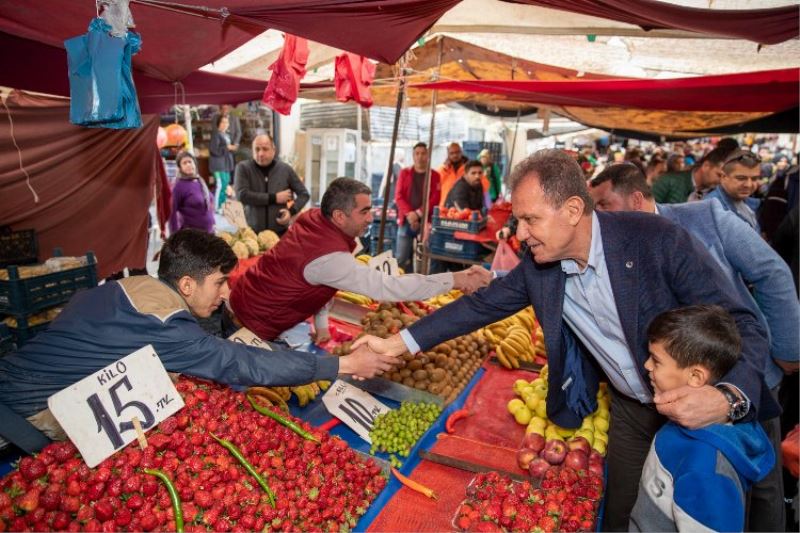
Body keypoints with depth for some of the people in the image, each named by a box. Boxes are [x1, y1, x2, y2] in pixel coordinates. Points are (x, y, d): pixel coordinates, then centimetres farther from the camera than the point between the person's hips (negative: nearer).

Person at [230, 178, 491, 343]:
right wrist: (454, 280, -37)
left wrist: (321, 324, 4)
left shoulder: (314, 218, -9)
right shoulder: (329, 257, -36)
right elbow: (388, 287, -40)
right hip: (254, 321, -8)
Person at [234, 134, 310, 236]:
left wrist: (291, 211, -8)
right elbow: (242, 195, -13)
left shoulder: (285, 169, 3)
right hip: (252, 231, -1)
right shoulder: (243, 168, -1)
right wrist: (274, 198, -12)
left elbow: (304, 194, 10)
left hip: (280, 232, 1)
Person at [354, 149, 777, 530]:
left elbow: (743, 326, -23)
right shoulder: (538, 266, -14)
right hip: (631, 408, 4)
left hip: (703, 406, -3)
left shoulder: (656, 239, -27)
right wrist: (397, 343, -9)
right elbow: (481, 305, -5)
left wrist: (728, 398, -43)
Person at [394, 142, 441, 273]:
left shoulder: (434, 175, 7)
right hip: (406, 221, 1)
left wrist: (418, 213, -14)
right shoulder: (404, 173, 11)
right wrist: (409, 214, -13)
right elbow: (398, 196, 2)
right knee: (401, 258, 0)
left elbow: (435, 198, -2)